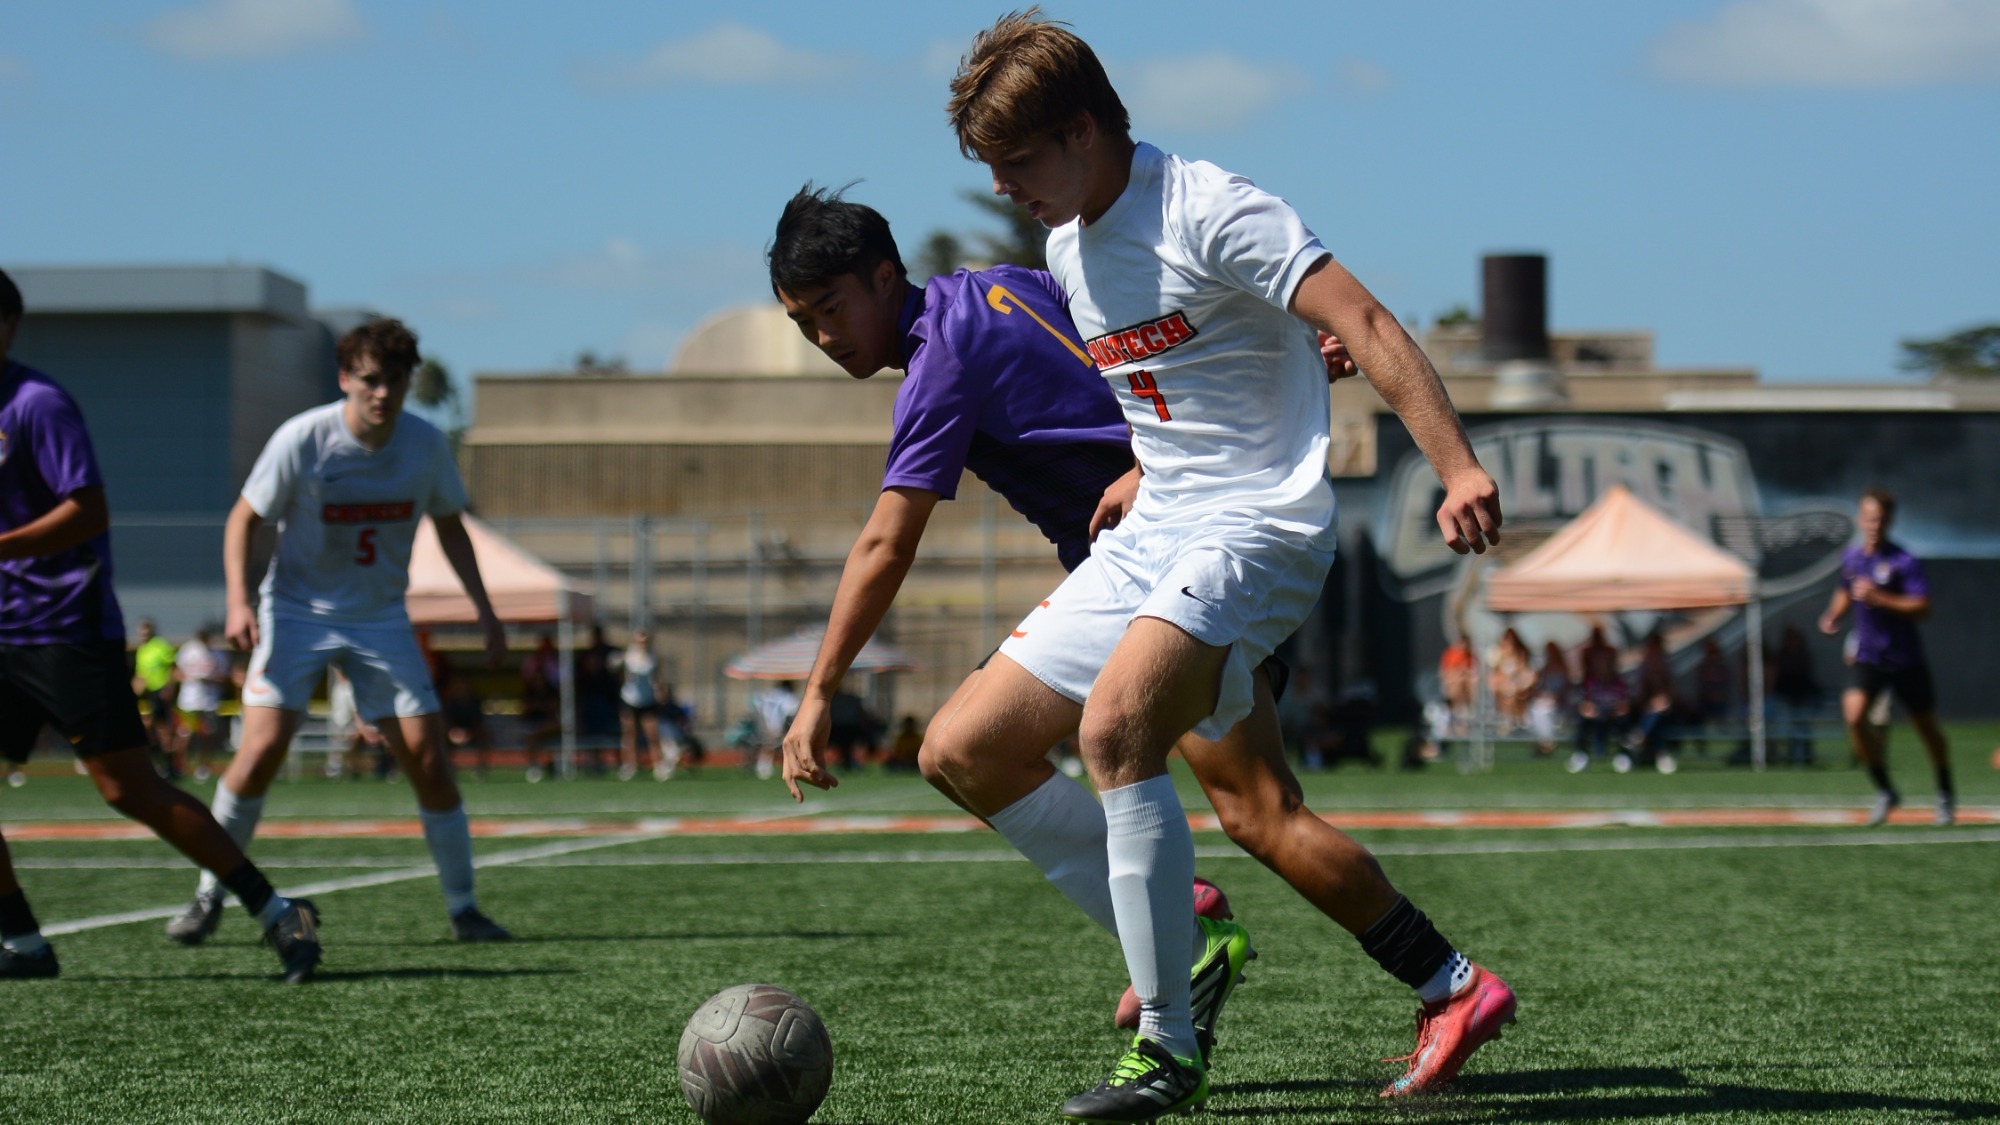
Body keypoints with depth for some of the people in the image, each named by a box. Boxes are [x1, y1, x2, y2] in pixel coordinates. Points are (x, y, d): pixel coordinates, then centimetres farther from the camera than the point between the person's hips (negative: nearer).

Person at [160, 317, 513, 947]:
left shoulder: (427, 445, -7)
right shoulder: (301, 440, -16)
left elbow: (449, 526, 10)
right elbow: (244, 519, -6)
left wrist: (483, 610, 4)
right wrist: (238, 601, -20)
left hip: (381, 618, 3)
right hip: (297, 611, -3)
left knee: (429, 759, -6)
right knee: (263, 747, -17)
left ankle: (462, 907, 8)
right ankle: (209, 898, -1)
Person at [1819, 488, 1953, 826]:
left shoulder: (1904, 562, -15)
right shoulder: (1852, 557, 3)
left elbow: (1923, 608, -23)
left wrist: (1879, 598, -30)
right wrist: (1834, 615, 5)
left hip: (1906, 657, -3)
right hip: (1868, 656, 3)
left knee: (1926, 727, 10)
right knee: (1853, 714, -20)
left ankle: (1945, 794, 35)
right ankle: (1884, 791, -4)